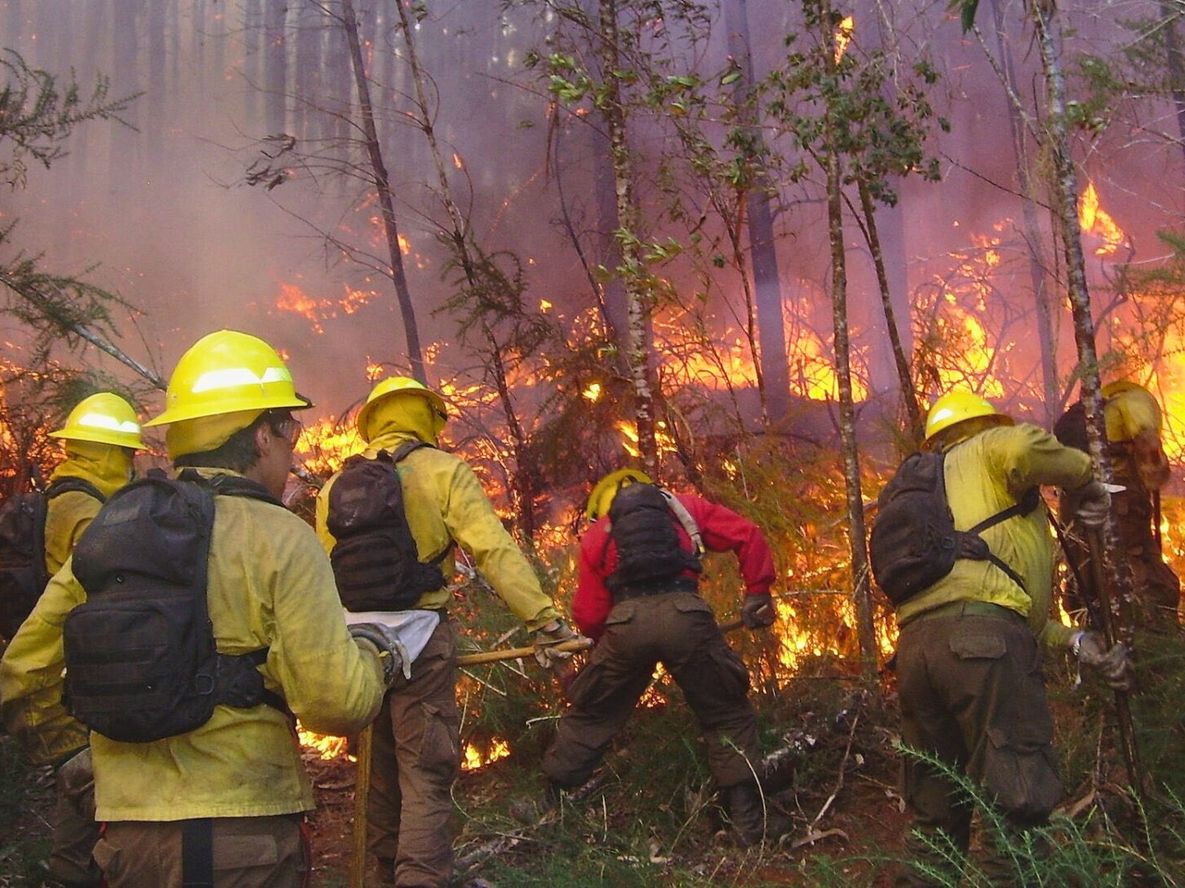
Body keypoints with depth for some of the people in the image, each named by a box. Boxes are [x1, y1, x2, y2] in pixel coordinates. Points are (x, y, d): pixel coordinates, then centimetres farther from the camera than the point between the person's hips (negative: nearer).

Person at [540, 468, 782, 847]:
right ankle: (749, 819, 15)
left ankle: (548, 803, 31)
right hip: (685, 615, -1)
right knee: (727, 716, 15)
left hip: (626, 621, 1)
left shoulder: (597, 533, 26)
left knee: (589, 716, 20)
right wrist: (758, 593, 26)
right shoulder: (684, 507, 27)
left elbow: (587, 616, 20)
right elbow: (748, 536, 18)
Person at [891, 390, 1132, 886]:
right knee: (1021, 803, -6)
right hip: (981, 638, -8)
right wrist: (1081, 476, 6)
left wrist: (1073, 641, 22)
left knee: (935, 815, 15)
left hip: (914, 645, 8)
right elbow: (1021, 446, -13)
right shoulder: (986, 453, 14)